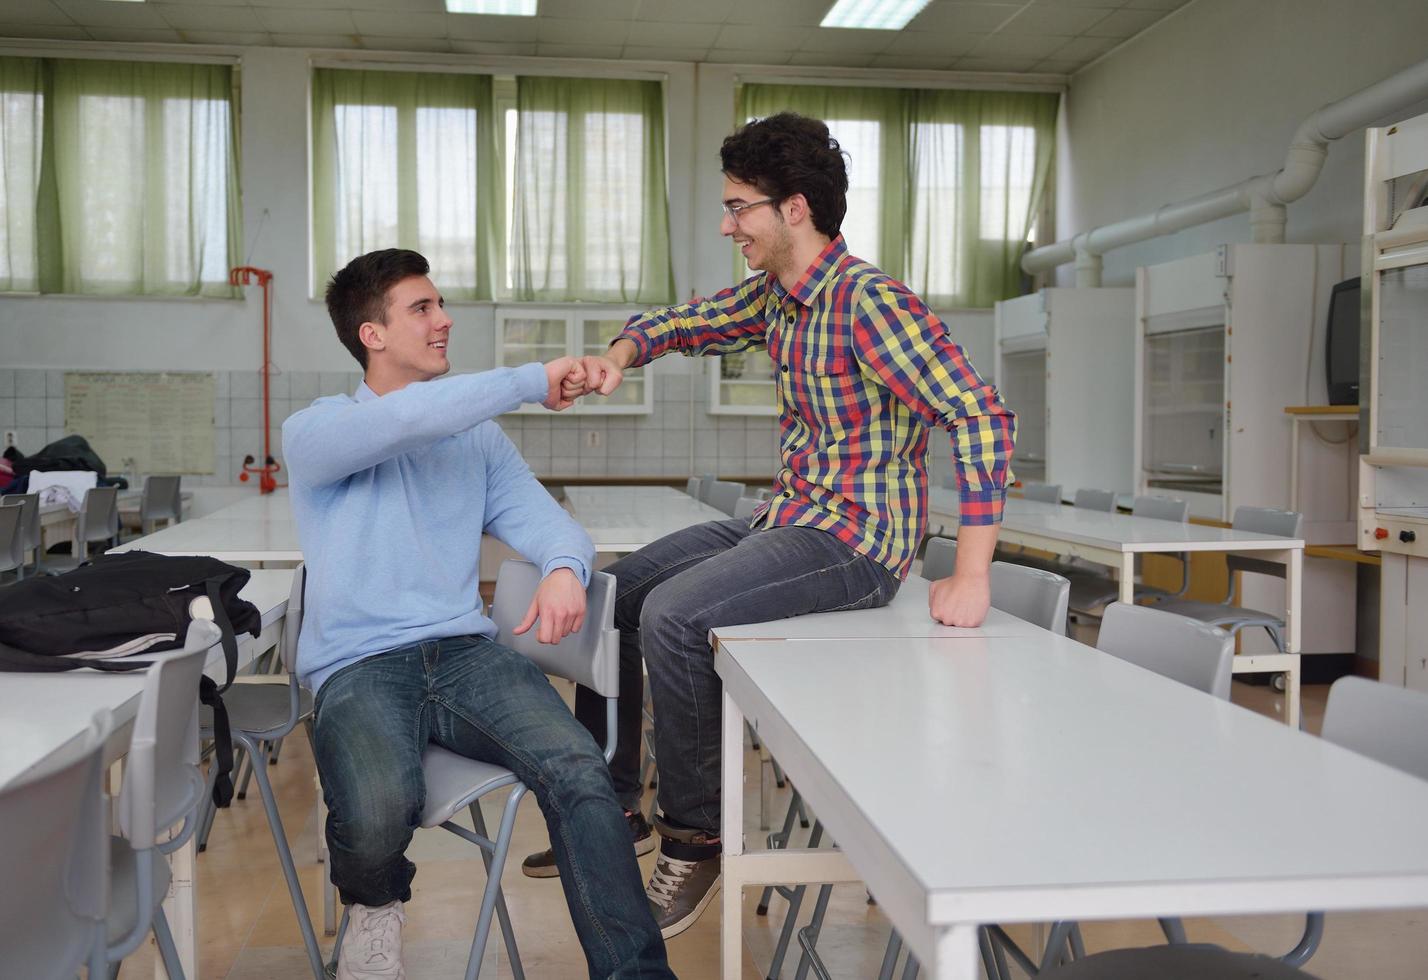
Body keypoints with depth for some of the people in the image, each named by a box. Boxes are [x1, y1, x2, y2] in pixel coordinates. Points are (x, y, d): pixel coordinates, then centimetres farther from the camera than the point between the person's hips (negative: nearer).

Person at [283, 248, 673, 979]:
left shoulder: (478, 435, 20)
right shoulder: (315, 433, 5)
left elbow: (538, 516, 6)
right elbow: (406, 418, -17)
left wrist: (564, 566, -18)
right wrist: (531, 382, -11)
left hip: (465, 651, 3)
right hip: (359, 666, -3)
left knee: (579, 773, -26)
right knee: (379, 811, -32)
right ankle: (375, 908, 5)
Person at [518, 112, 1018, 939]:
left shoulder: (868, 302, -20)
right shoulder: (776, 295, 7)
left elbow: (984, 417, -26)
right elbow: (686, 323, 21)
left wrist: (972, 577, -29)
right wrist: (621, 354, -3)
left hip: (856, 539, -9)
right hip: (786, 521, 9)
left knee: (672, 616, -26)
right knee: (613, 590, 9)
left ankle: (697, 837, -7)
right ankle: (610, 804, 21)